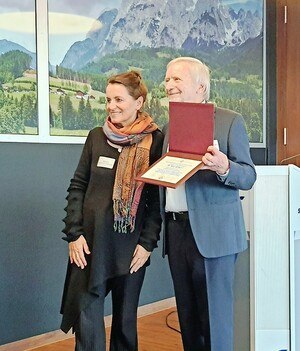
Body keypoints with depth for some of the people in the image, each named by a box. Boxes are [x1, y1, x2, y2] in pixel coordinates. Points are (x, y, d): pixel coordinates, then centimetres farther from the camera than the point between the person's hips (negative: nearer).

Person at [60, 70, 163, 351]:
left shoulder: (155, 140, -3)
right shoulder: (96, 136, 4)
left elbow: (158, 196, -2)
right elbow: (77, 186, 5)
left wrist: (148, 242, -7)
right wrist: (74, 233, -2)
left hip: (131, 244, -1)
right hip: (91, 241, 2)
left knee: (126, 317, 12)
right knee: (87, 318, 1)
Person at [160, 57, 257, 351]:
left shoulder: (229, 121, -2)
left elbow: (248, 177, -7)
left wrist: (224, 168, -27)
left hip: (212, 232, -6)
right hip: (176, 229, 6)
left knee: (215, 316, 0)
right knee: (187, 315, 14)